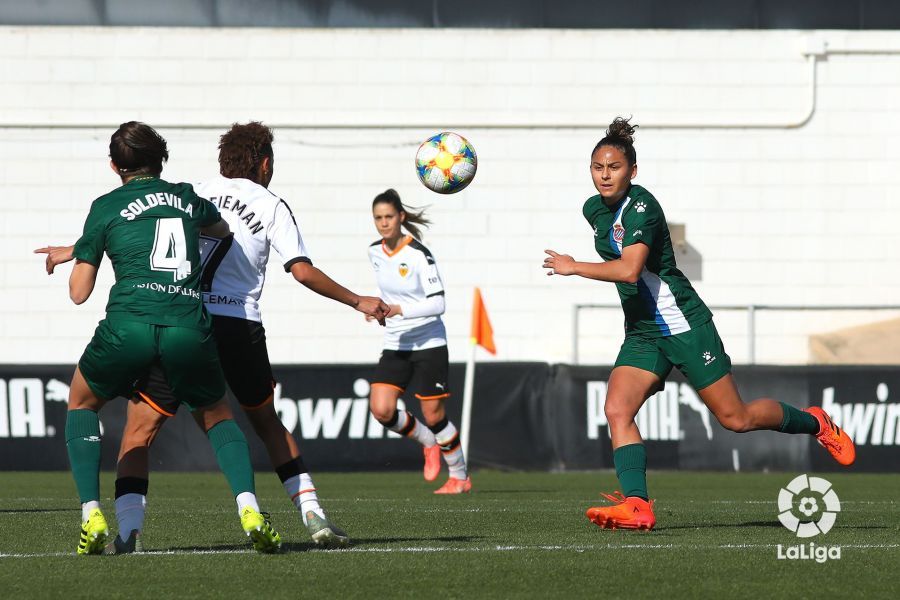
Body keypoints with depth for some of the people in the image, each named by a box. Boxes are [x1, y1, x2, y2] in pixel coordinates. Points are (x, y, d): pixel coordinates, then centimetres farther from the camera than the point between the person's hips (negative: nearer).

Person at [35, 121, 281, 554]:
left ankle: (91, 515, 10)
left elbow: (79, 293, 13)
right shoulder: (186, 198, 21)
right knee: (216, 416, 26)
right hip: (189, 327, 2)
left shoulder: (106, 207, 12)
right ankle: (249, 509, 1)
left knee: (81, 403, 26)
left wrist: (72, 256, 35)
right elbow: (223, 228, 47)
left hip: (129, 324, -2)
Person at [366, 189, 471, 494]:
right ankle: (428, 443, 16)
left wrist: (399, 310, -30)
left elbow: (437, 303, -21)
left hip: (428, 344, -6)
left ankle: (460, 477, 19)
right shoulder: (375, 252, 3)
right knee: (381, 409, -11)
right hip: (395, 346, 6)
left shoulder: (418, 255, -16)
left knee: (433, 415, -1)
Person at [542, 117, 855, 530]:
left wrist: (573, 267, -28)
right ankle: (636, 505, -22)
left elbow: (629, 269, -36)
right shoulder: (594, 210, 5)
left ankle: (814, 423, 26)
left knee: (735, 418, 1)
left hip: (684, 326, -7)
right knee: (617, 410, -16)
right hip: (641, 334, 7)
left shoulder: (641, 207, -21)